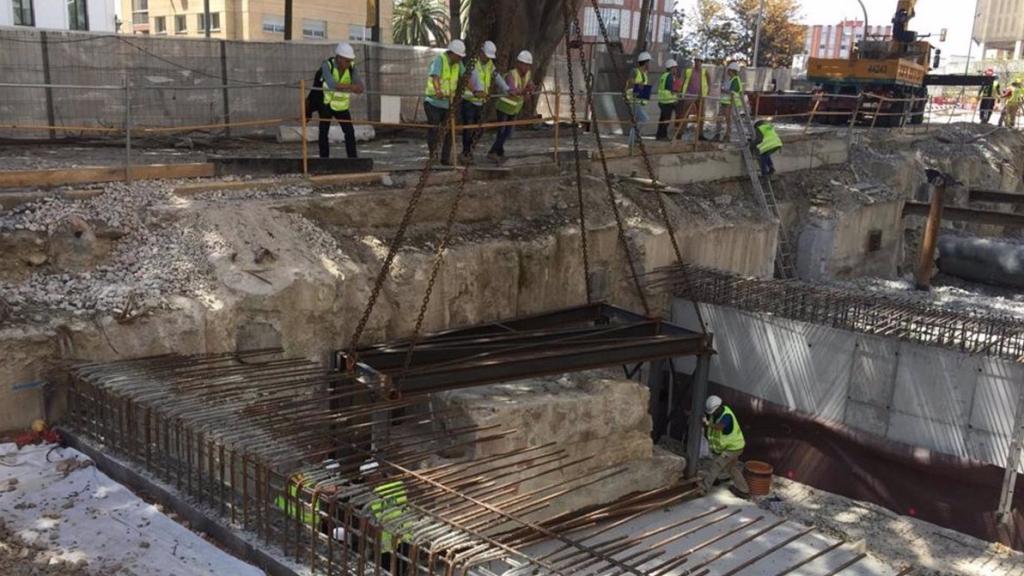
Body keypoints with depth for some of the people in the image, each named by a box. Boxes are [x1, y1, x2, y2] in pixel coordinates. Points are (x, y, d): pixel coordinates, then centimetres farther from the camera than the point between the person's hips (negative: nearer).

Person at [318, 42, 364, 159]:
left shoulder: (351, 68, -16)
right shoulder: (326, 65, -25)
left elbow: (360, 88, -26)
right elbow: (333, 85, -40)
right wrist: (351, 87, -38)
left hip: (342, 106, 3)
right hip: (326, 103, -3)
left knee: (350, 131, -2)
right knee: (324, 131, -8)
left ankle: (353, 157, 8)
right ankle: (324, 158, 0)